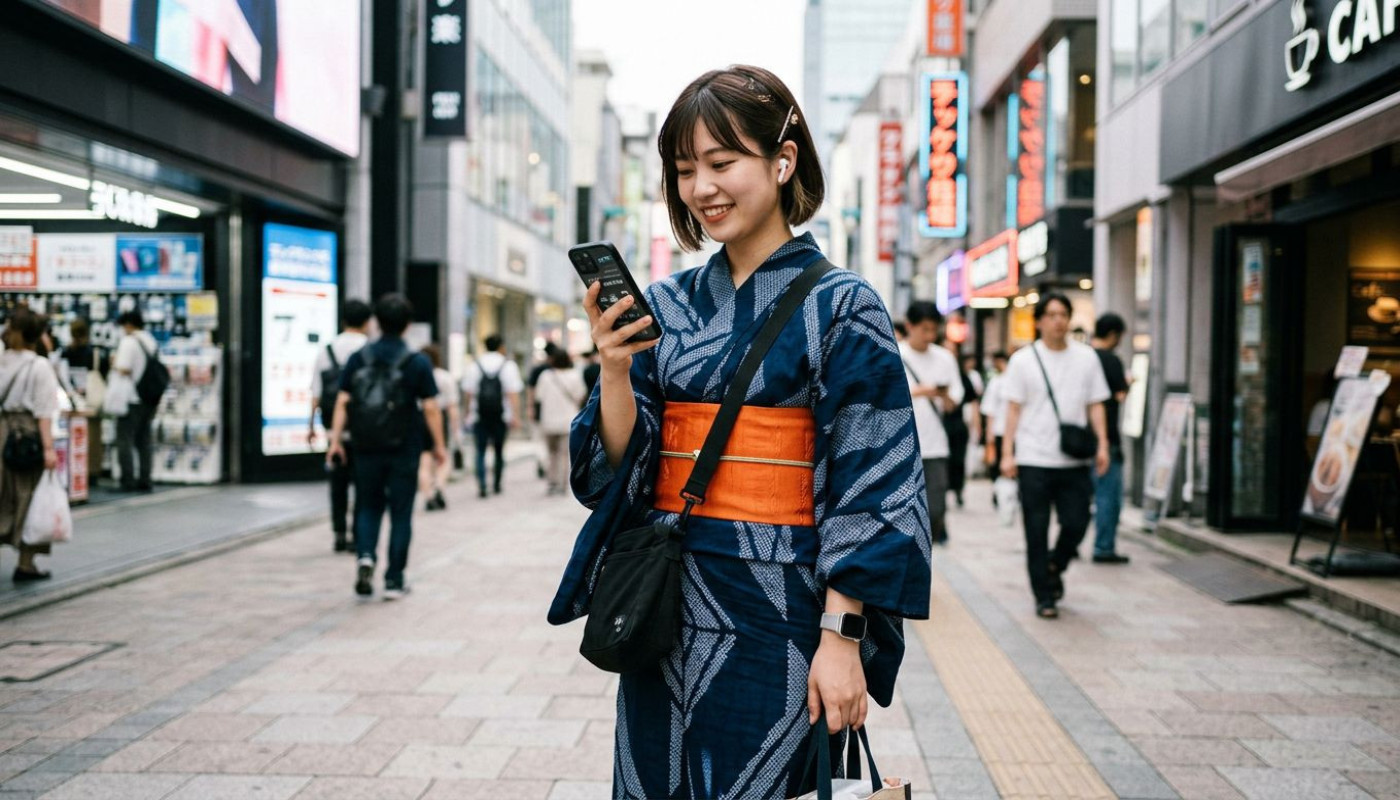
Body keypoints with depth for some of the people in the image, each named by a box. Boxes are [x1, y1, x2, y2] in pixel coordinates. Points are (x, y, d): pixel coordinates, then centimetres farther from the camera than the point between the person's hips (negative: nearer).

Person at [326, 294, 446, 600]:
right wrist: (438, 445, 2)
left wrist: (336, 439, 2)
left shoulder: (358, 358, 1)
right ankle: (394, 580, 8)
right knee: (400, 513, 6)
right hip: (404, 449, -2)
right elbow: (430, 407, -6)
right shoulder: (418, 362, -6)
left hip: (367, 448, 2)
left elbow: (343, 402, -2)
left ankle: (365, 555, -7)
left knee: (368, 507, 16)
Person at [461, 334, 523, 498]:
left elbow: (468, 392, 3)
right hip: (501, 415, 0)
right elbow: (513, 393, -8)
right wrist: (516, 416, -8)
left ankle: (481, 483, -15)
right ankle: (497, 484, 20)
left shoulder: (474, 366, 3)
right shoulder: (508, 366, -1)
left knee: (480, 451, 1)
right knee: (499, 450, 13)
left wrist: (472, 410, 18)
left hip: (480, 416, 0)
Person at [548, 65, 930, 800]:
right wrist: (615, 371, -13)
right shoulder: (665, 305, 7)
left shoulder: (840, 307, -6)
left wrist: (841, 638, -16)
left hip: (773, 616, -4)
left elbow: (871, 487, -10)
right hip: (665, 606, 5)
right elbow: (617, 472, 4)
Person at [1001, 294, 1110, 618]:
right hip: (1034, 460, -2)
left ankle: (1054, 568, 29)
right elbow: (1014, 409, 2)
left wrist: (1102, 445, -1)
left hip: (1074, 460, 2)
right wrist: (1007, 454, -4)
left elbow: (1095, 406, 10)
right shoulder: (1023, 360, 2)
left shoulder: (1086, 357, 8)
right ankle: (1044, 596, 11)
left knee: (1076, 524, -1)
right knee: (1036, 531, 1)